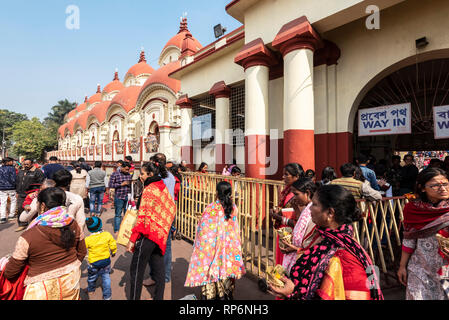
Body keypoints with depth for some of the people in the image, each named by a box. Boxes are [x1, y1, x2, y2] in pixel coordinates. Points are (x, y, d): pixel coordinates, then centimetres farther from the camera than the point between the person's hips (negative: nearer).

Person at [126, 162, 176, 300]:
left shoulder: (149, 189, -17)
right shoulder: (163, 187, 6)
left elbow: (142, 217, -19)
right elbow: (172, 208, 12)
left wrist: (132, 239, -14)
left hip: (148, 234, -8)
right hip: (161, 233, 8)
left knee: (136, 269, 8)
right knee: (159, 268, 17)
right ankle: (159, 297, 29)